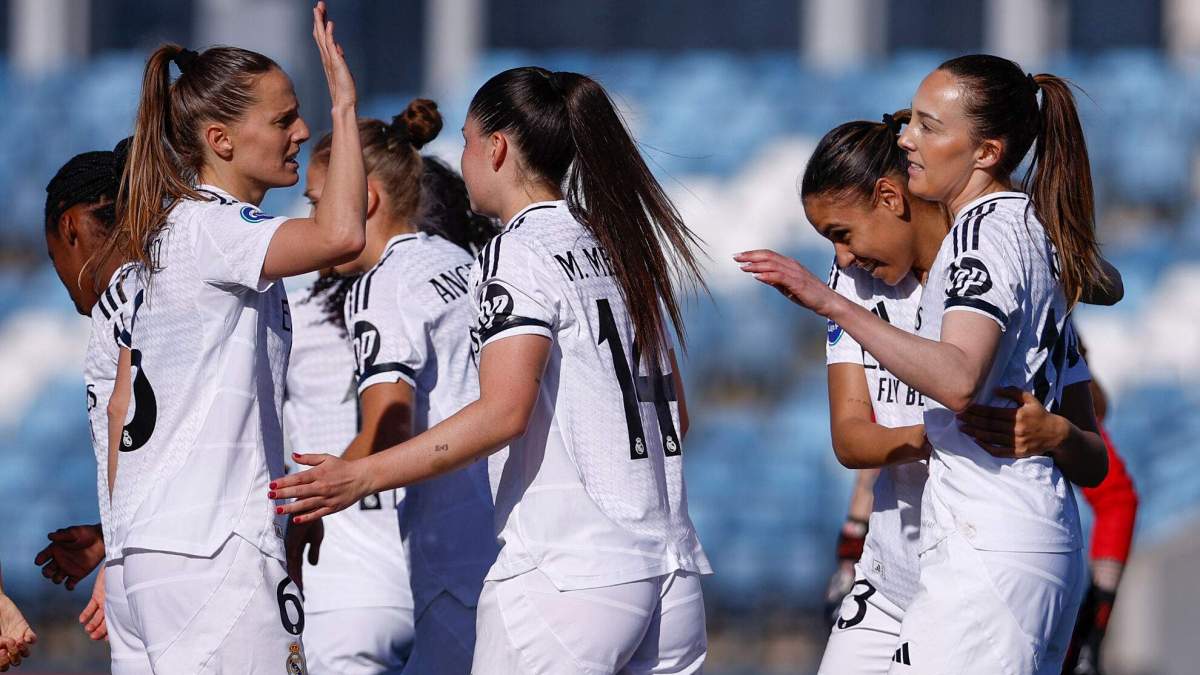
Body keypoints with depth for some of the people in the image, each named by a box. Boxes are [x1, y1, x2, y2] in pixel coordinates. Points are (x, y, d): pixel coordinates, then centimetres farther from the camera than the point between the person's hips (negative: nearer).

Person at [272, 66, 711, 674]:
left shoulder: (517, 254, -8)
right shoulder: (623, 247, 16)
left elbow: (504, 412, -21)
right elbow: (676, 412, 21)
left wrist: (363, 476, -22)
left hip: (564, 573, -8)